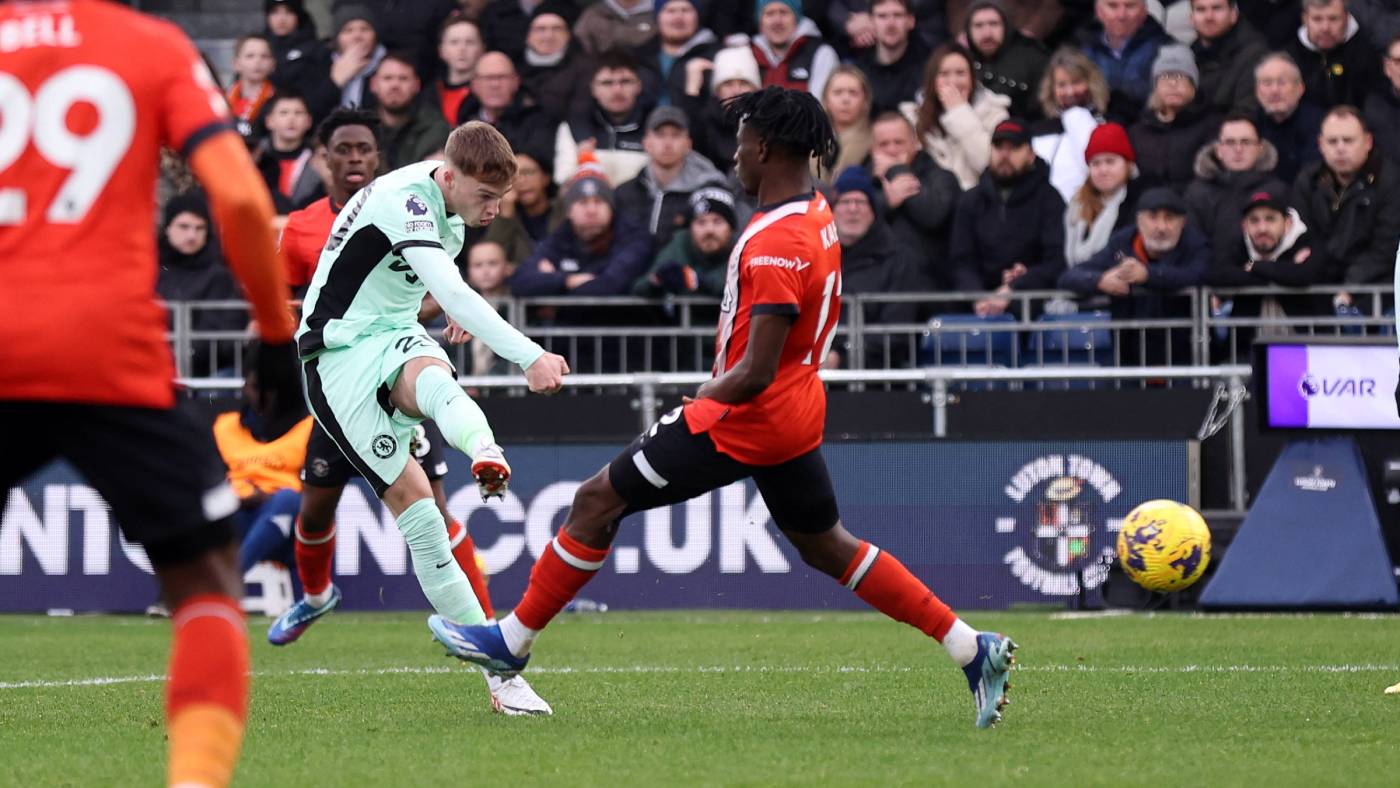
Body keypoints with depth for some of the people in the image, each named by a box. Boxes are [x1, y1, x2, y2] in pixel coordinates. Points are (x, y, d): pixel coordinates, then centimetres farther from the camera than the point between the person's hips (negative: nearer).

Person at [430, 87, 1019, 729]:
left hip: (746, 415, -9)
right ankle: (973, 649, 12)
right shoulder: (818, 214, 5)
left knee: (598, 501, 1)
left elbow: (755, 374, -27)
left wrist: (699, 406, -10)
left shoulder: (775, 247, -25)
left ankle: (511, 640, 9)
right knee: (828, 549, 18)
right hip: (798, 412, 9)